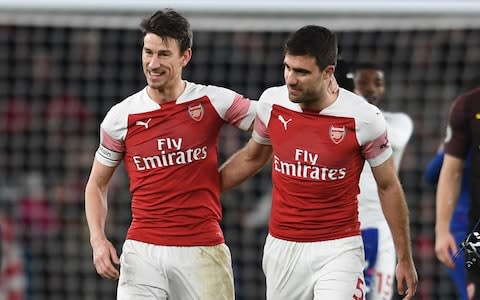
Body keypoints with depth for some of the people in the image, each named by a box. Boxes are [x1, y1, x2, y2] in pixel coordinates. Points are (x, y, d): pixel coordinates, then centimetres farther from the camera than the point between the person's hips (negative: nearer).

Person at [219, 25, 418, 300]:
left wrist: (405, 259, 4)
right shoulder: (272, 103, -2)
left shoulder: (364, 119, -12)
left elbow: (389, 187, 0)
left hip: (338, 249, -4)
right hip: (282, 247, 4)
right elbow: (252, 158, 18)